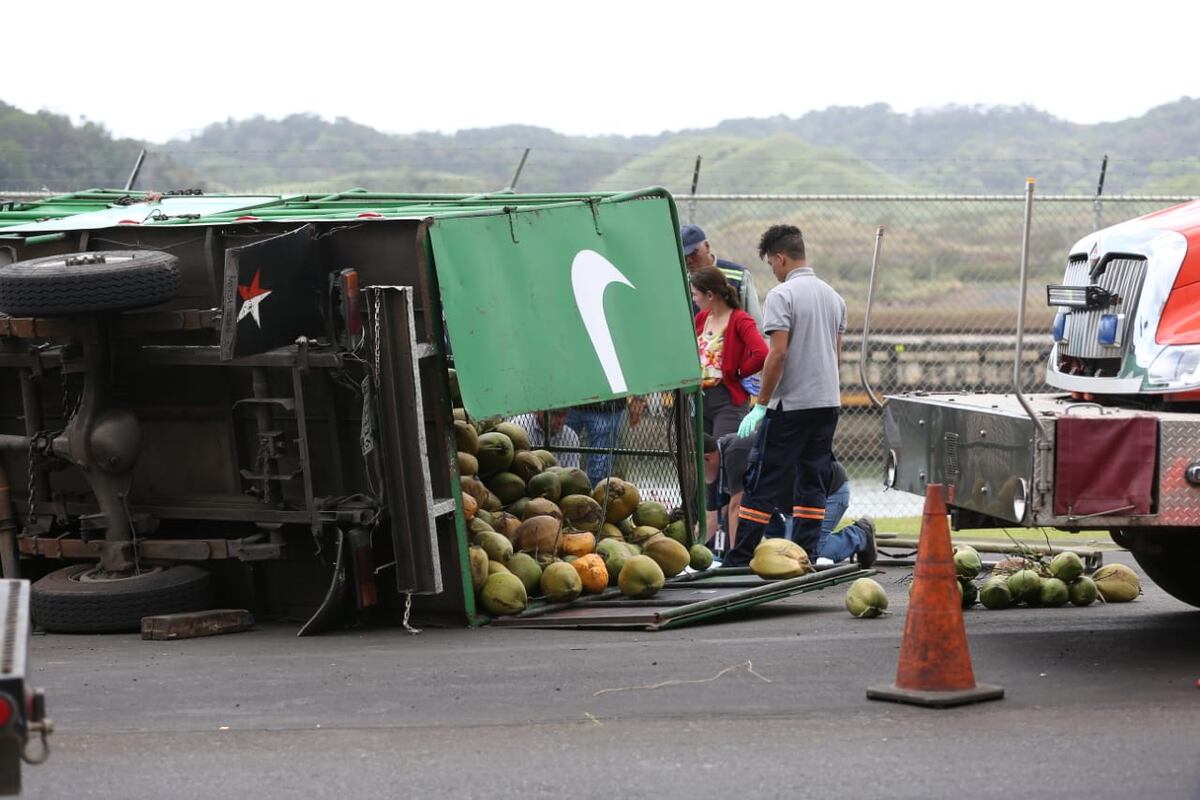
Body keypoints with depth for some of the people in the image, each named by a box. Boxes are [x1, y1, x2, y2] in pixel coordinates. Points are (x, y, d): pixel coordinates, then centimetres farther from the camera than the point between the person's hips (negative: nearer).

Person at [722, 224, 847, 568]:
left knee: (762, 481, -3)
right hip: (828, 402, 7)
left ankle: (740, 559, -4)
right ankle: (805, 556, 6)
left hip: (791, 404, -7)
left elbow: (778, 353, -17)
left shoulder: (782, 295, -11)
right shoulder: (833, 296, 13)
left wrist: (761, 403, -12)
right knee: (812, 482, 9)